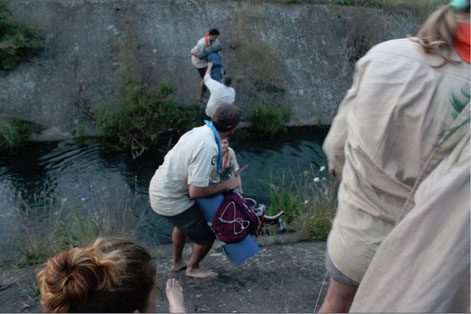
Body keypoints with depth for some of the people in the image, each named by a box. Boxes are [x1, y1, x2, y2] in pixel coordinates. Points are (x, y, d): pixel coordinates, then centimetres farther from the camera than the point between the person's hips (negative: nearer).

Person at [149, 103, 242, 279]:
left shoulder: (199, 131, -3)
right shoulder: (208, 147, -31)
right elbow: (196, 191, -30)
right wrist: (227, 185, -15)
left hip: (158, 189, 9)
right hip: (171, 200, -9)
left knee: (183, 224, 34)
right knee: (206, 234, 9)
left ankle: (177, 262, 56)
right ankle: (193, 268, 35)